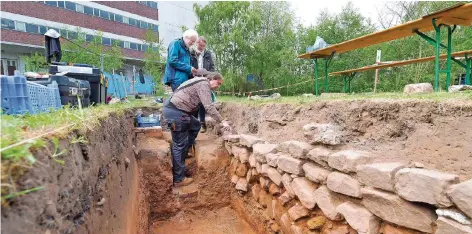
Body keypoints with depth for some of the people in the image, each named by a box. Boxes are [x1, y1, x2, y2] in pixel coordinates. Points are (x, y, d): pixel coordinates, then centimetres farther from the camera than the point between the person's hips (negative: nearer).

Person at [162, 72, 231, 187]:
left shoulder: (200, 82, 24)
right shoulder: (204, 84, -8)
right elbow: (209, 107, -17)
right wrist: (222, 121, -14)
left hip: (172, 109, 10)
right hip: (175, 111, -10)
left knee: (195, 125, 23)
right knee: (180, 145, -4)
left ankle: (183, 153, 26)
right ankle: (178, 179, 6)